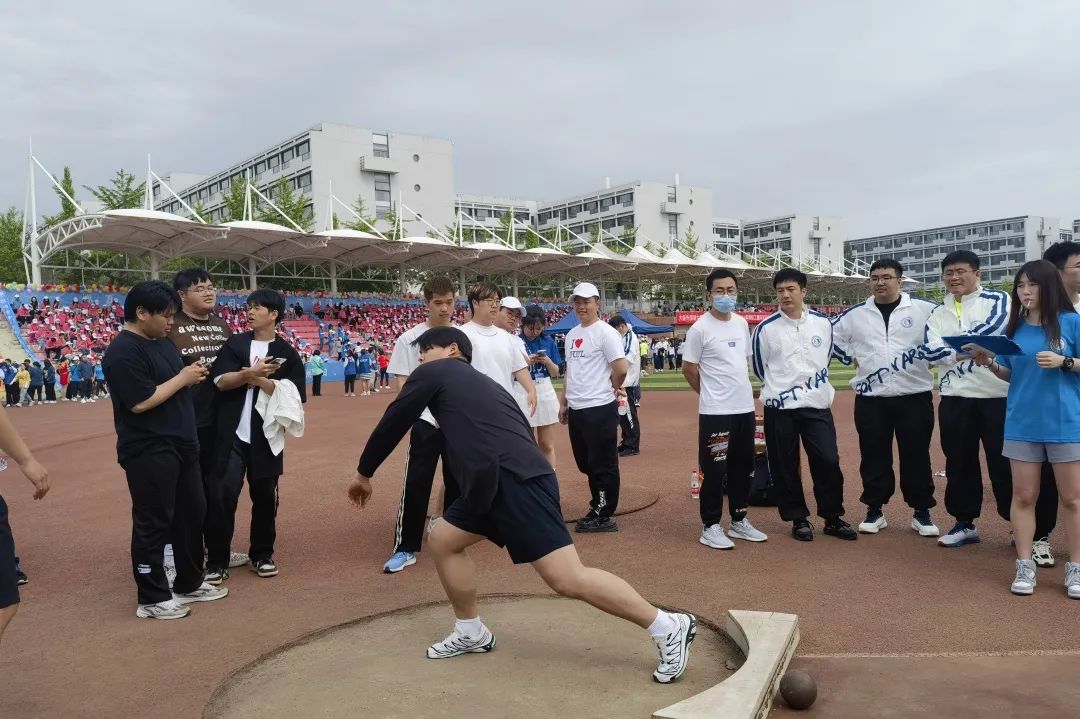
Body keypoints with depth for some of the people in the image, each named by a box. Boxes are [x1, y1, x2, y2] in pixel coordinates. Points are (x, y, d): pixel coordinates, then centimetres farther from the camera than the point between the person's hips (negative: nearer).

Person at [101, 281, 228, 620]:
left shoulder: (163, 343, 13)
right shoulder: (123, 351, -16)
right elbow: (140, 402, -23)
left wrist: (193, 376, 4)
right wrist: (182, 378, -15)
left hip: (181, 445, 10)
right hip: (148, 452, -9)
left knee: (193, 513, 16)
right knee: (153, 523, 0)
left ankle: (189, 584, 30)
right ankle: (152, 599, 12)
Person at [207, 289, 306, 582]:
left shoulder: (287, 353, 2)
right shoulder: (234, 344, 4)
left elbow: (291, 395, -5)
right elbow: (220, 381, -8)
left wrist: (260, 381, -15)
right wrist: (249, 374, -24)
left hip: (265, 436, 1)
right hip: (231, 434, 0)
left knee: (265, 496, 10)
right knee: (223, 494, -5)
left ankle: (262, 555, 26)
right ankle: (216, 562, 7)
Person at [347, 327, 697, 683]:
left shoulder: (434, 373, 11)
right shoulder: (481, 383, 31)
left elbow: (393, 423, 15)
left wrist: (364, 472, 29)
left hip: (515, 481, -10)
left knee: (569, 579, -11)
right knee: (442, 540, 19)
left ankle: (668, 627, -5)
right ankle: (471, 632, 29)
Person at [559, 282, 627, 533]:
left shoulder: (605, 332, -11)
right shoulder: (571, 334, 14)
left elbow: (621, 370, -17)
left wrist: (609, 389, -1)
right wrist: (563, 402, 18)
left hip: (600, 409, -9)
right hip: (576, 409, 9)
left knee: (603, 464, 0)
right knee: (586, 463, 17)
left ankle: (604, 516, 8)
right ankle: (597, 507, 30)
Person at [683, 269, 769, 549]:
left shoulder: (742, 323, 9)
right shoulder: (700, 328, -11)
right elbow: (689, 369, -7)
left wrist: (742, 390, 14)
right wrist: (712, 394, 2)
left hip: (745, 409, 7)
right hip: (715, 412, -7)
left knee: (743, 469, 14)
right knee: (714, 471, -1)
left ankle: (739, 521, 27)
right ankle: (710, 527, 9)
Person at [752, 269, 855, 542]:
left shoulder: (823, 323, 3)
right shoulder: (766, 328, -5)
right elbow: (759, 368, 6)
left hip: (817, 405, 2)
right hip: (780, 408, -1)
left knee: (828, 461, 0)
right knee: (785, 466, 5)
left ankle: (833, 518, 16)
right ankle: (799, 519, 20)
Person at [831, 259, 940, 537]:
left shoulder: (924, 309, -2)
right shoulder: (855, 315, 5)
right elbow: (832, 337, 15)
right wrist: (852, 358, 7)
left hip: (914, 397, -2)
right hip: (871, 399, 2)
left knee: (916, 456, 6)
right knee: (874, 456, 7)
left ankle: (921, 512, 19)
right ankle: (874, 511, 18)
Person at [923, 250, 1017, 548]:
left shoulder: (997, 300, 2)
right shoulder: (938, 314, 12)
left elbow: (997, 326, -20)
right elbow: (932, 351, -3)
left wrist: (953, 344, -16)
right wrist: (966, 351, -18)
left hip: (997, 395, -4)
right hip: (954, 398, 4)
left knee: (1004, 462, 1)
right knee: (959, 463, 10)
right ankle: (964, 524, 22)